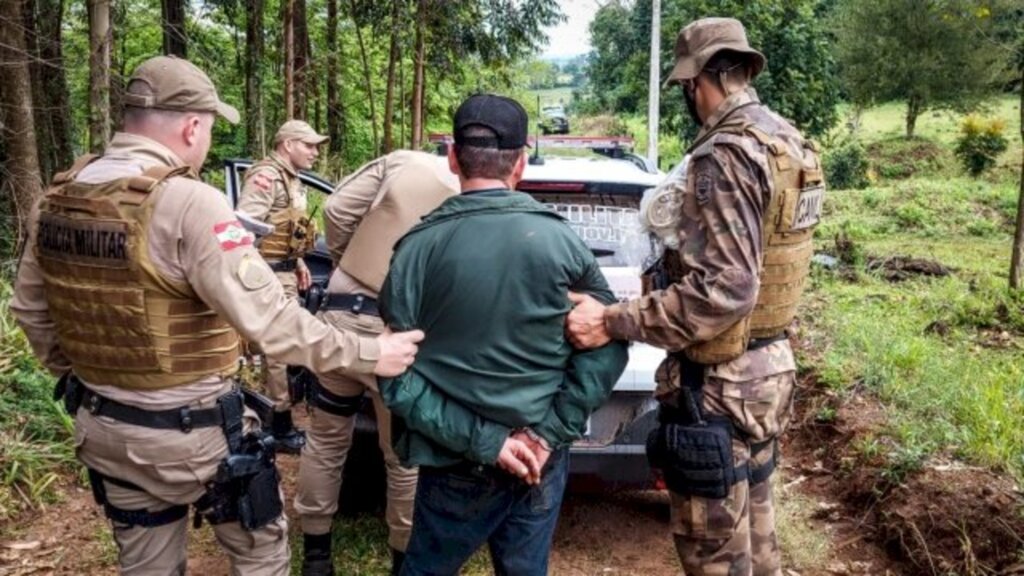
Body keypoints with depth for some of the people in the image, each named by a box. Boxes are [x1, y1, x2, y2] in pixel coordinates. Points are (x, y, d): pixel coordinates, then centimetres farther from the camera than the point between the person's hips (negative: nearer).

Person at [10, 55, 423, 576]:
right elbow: (267, 319, -28)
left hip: (101, 426, 7)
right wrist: (367, 353, -20)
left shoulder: (55, 199, 0)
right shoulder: (189, 203, -23)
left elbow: (29, 308, 11)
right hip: (191, 431, -7)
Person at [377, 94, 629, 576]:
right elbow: (609, 342, -4)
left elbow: (395, 375, -12)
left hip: (458, 466, -1)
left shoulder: (419, 247, -11)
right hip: (541, 461, 2)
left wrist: (480, 441, -12)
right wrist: (551, 431, -7)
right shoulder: (560, 240, -7)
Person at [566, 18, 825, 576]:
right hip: (770, 365, 10)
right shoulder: (787, 140, 8)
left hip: (721, 383, -10)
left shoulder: (724, 153, -21)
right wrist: (688, 219, 17)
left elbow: (723, 291, -27)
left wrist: (612, 322, -25)